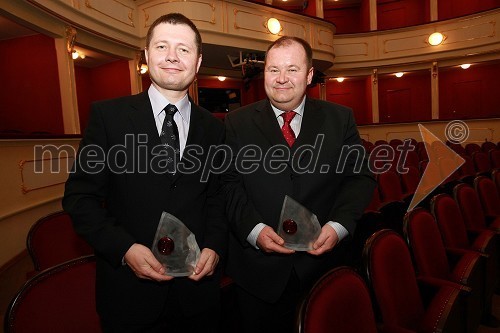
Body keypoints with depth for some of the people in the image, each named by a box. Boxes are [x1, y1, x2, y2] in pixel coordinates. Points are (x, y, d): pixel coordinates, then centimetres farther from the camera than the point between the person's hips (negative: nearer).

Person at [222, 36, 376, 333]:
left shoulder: (340, 119, 3)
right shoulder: (237, 124, 0)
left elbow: (360, 178, 1)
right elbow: (228, 184, -4)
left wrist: (339, 225, -14)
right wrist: (254, 228, -18)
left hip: (323, 263, 2)